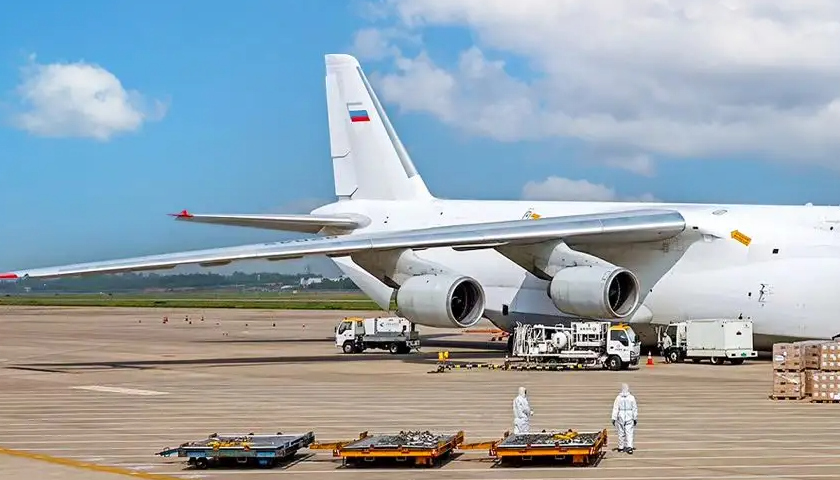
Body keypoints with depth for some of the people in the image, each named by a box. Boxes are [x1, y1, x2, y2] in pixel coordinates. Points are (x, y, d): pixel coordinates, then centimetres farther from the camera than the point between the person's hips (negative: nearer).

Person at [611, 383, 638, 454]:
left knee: (621, 433, 12)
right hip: (629, 418, 0)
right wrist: (635, 418, 10)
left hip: (620, 417, 0)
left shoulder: (618, 398, -5)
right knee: (629, 433, -2)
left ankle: (621, 447, 21)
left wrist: (614, 418, -6)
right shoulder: (631, 397, -3)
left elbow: (615, 408, -7)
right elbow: (635, 409, 1)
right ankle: (629, 447, -18)